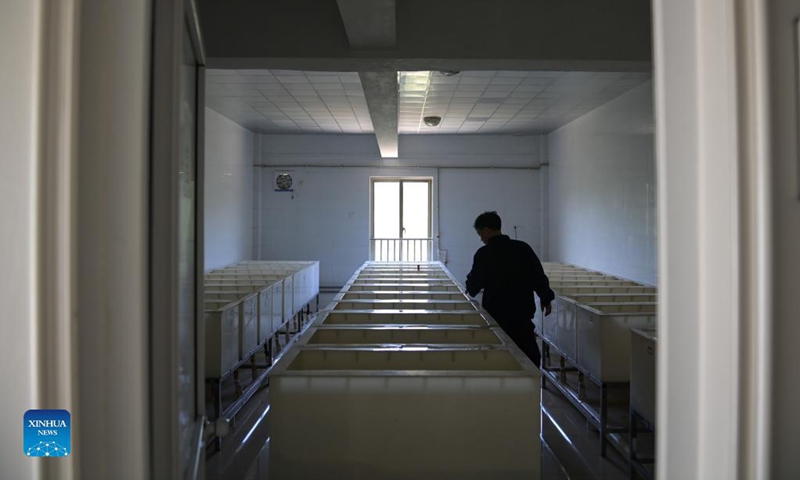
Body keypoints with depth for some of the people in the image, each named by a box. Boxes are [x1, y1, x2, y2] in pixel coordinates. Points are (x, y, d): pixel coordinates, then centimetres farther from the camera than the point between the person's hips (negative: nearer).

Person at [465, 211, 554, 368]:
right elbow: (539, 276, 1)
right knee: (530, 356, 10)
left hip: (496, 315, -2)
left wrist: (470, 288, 21)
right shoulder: (522, 248, -2)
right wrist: (546, 299, 14)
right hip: (523, 313, 2)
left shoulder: (483, 254, -10)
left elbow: (474, 285, -2)